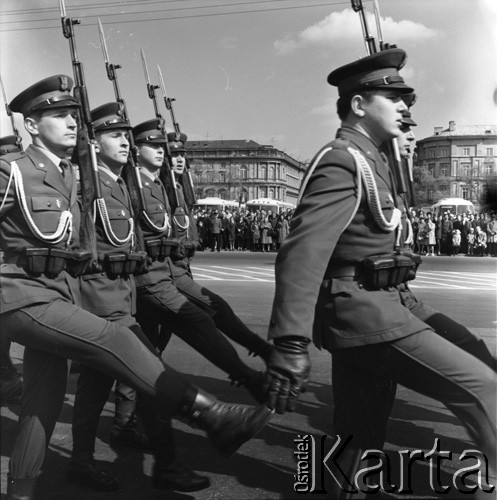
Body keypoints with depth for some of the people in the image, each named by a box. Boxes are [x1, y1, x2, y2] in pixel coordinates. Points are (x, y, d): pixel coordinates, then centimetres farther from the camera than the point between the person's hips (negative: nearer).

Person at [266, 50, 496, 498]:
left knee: (360, 430, 15)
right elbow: (302, 252, -25)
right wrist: (292, 346, -31)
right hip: (365, 313, -10)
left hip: (366, 311, 10)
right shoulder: (341, 162, -14)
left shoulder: (367, 161, 17)